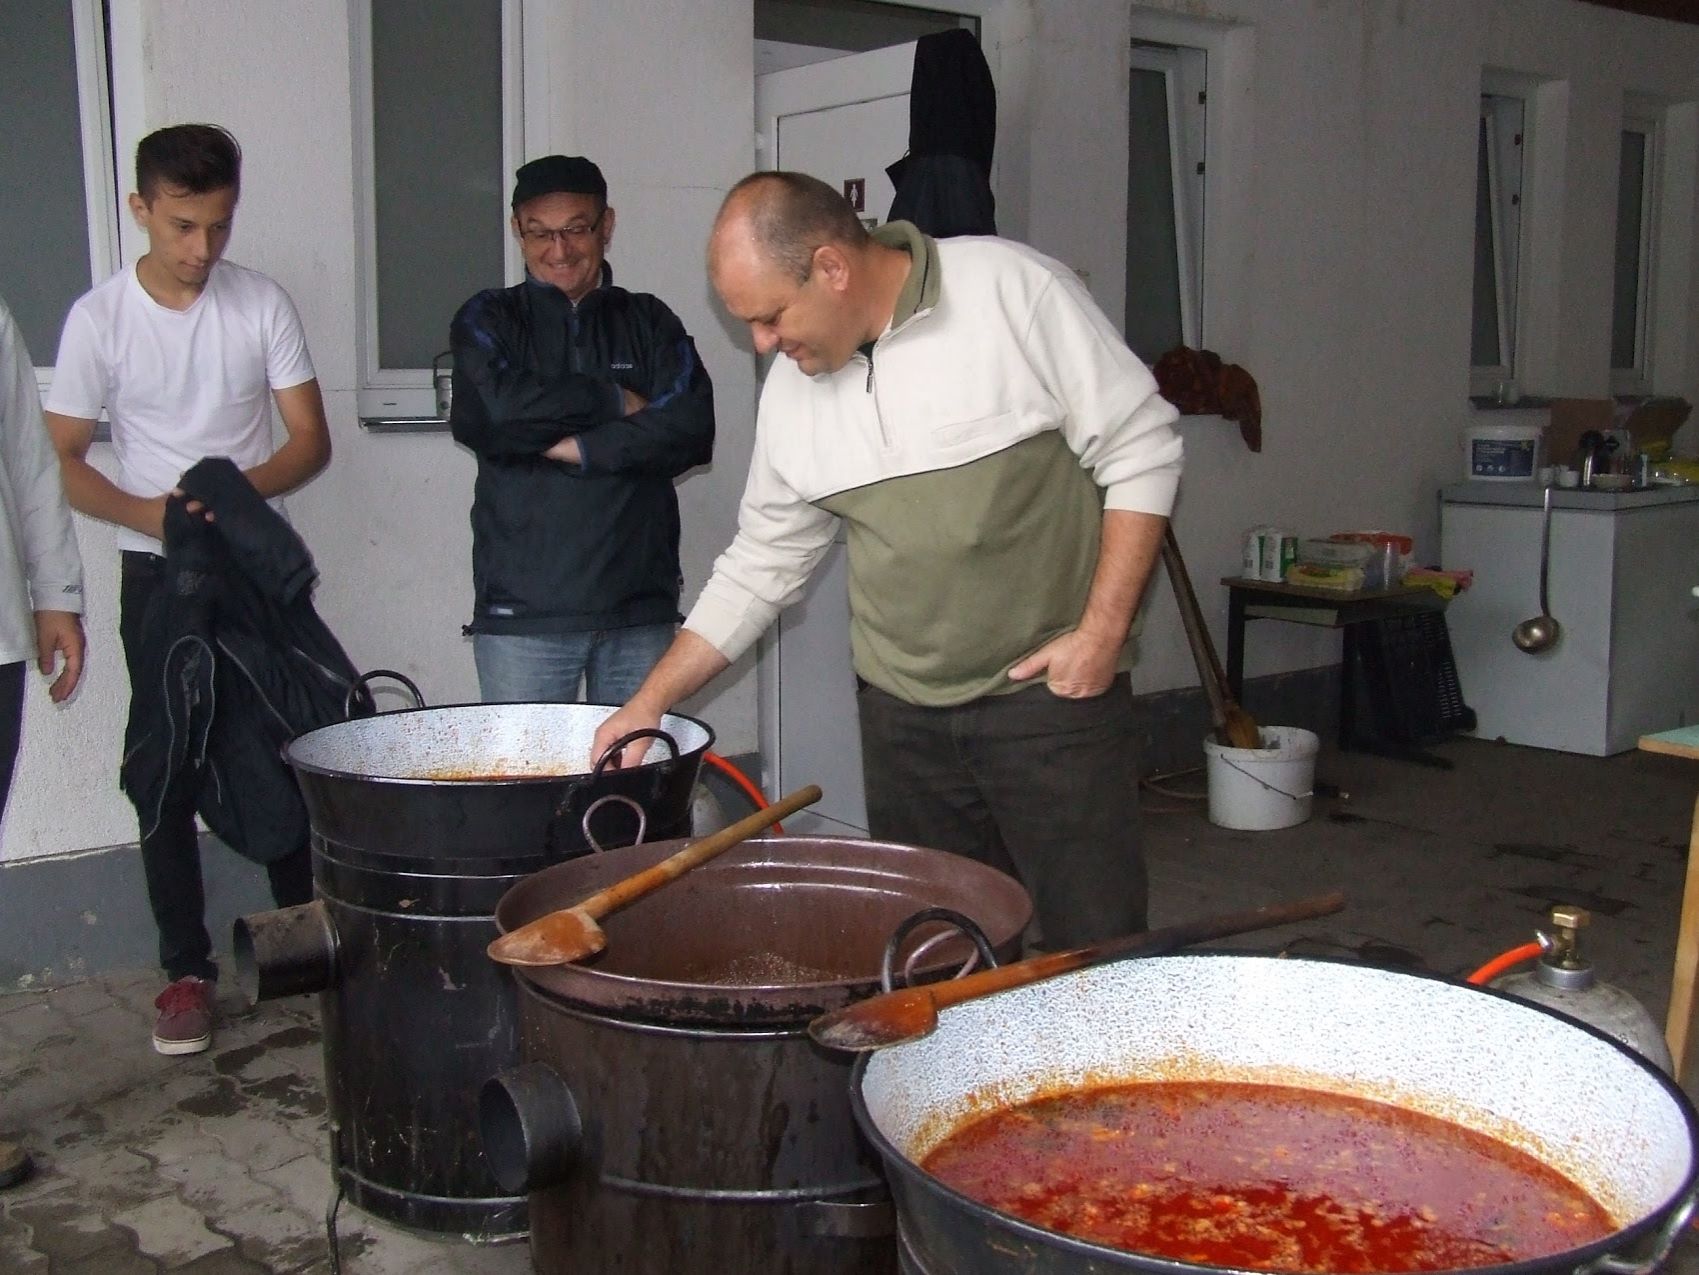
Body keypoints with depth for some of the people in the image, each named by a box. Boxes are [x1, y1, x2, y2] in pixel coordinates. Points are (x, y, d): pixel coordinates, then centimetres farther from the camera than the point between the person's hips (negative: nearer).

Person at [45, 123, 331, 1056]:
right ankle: (186, 969, 11)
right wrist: (144, 511, -21)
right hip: (157, 573, -1)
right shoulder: (98, 318, -4)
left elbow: (311, 440, -1)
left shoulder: (263, 305, -1)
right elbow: (62, 461, -3)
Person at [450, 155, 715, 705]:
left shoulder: (650, 323, 13)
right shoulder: (489, 321, 10)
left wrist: (575, 447, -10)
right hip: (522, 611, -1)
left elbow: (691, 429, -4)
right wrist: (614, 400, -4)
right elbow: (495, 411, -12)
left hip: (640, 604, 2)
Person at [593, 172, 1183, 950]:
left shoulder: (1013, 289, -10)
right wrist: (650, 701, 11)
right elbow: (760, 563, 14)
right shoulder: (792, 389, 6)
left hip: (1052, 686, -4)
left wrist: (1103, 629, -12)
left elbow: (1141, 452, -6)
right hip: (900, 711, 4)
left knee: (1095, 949, -2)